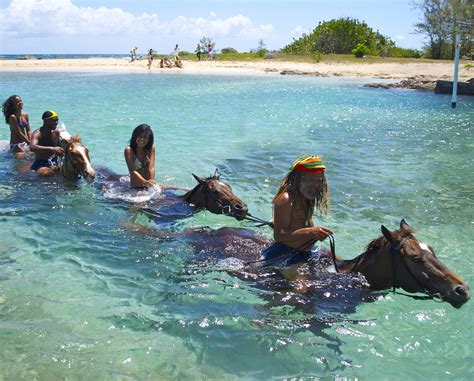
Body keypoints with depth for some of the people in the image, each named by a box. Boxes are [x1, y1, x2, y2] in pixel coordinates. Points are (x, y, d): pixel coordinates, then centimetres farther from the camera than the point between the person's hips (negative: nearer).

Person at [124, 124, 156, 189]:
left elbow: (151, 168, -6)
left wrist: (152, 181, -23)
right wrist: (145, 182, -30)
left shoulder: (151, 148, 1)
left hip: (148, 186, 2)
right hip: (135, 188, -2)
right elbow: (133, 171, -15)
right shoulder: (129, 150, -8)